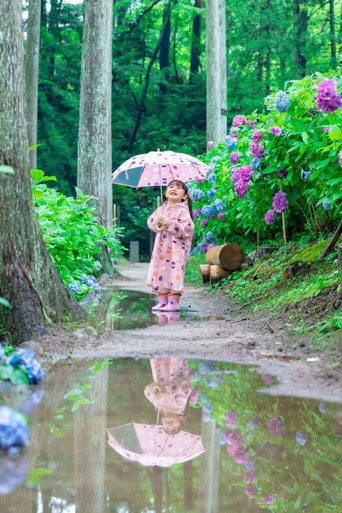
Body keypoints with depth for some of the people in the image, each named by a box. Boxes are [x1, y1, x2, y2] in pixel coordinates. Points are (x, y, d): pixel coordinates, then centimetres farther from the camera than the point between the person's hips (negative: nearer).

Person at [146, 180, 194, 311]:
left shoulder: (183, 211, -7)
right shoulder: (161, 209, 12)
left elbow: (187, 229, -15)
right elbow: (150, 221, 14)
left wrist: (170, 223, -20)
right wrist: (157, 222, -8)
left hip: (176, 248, -6)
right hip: (161, 247, 6)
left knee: (174, 271, -9)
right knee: (160, 271, 6)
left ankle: (174, 302, -4)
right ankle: (162, 301, 14)